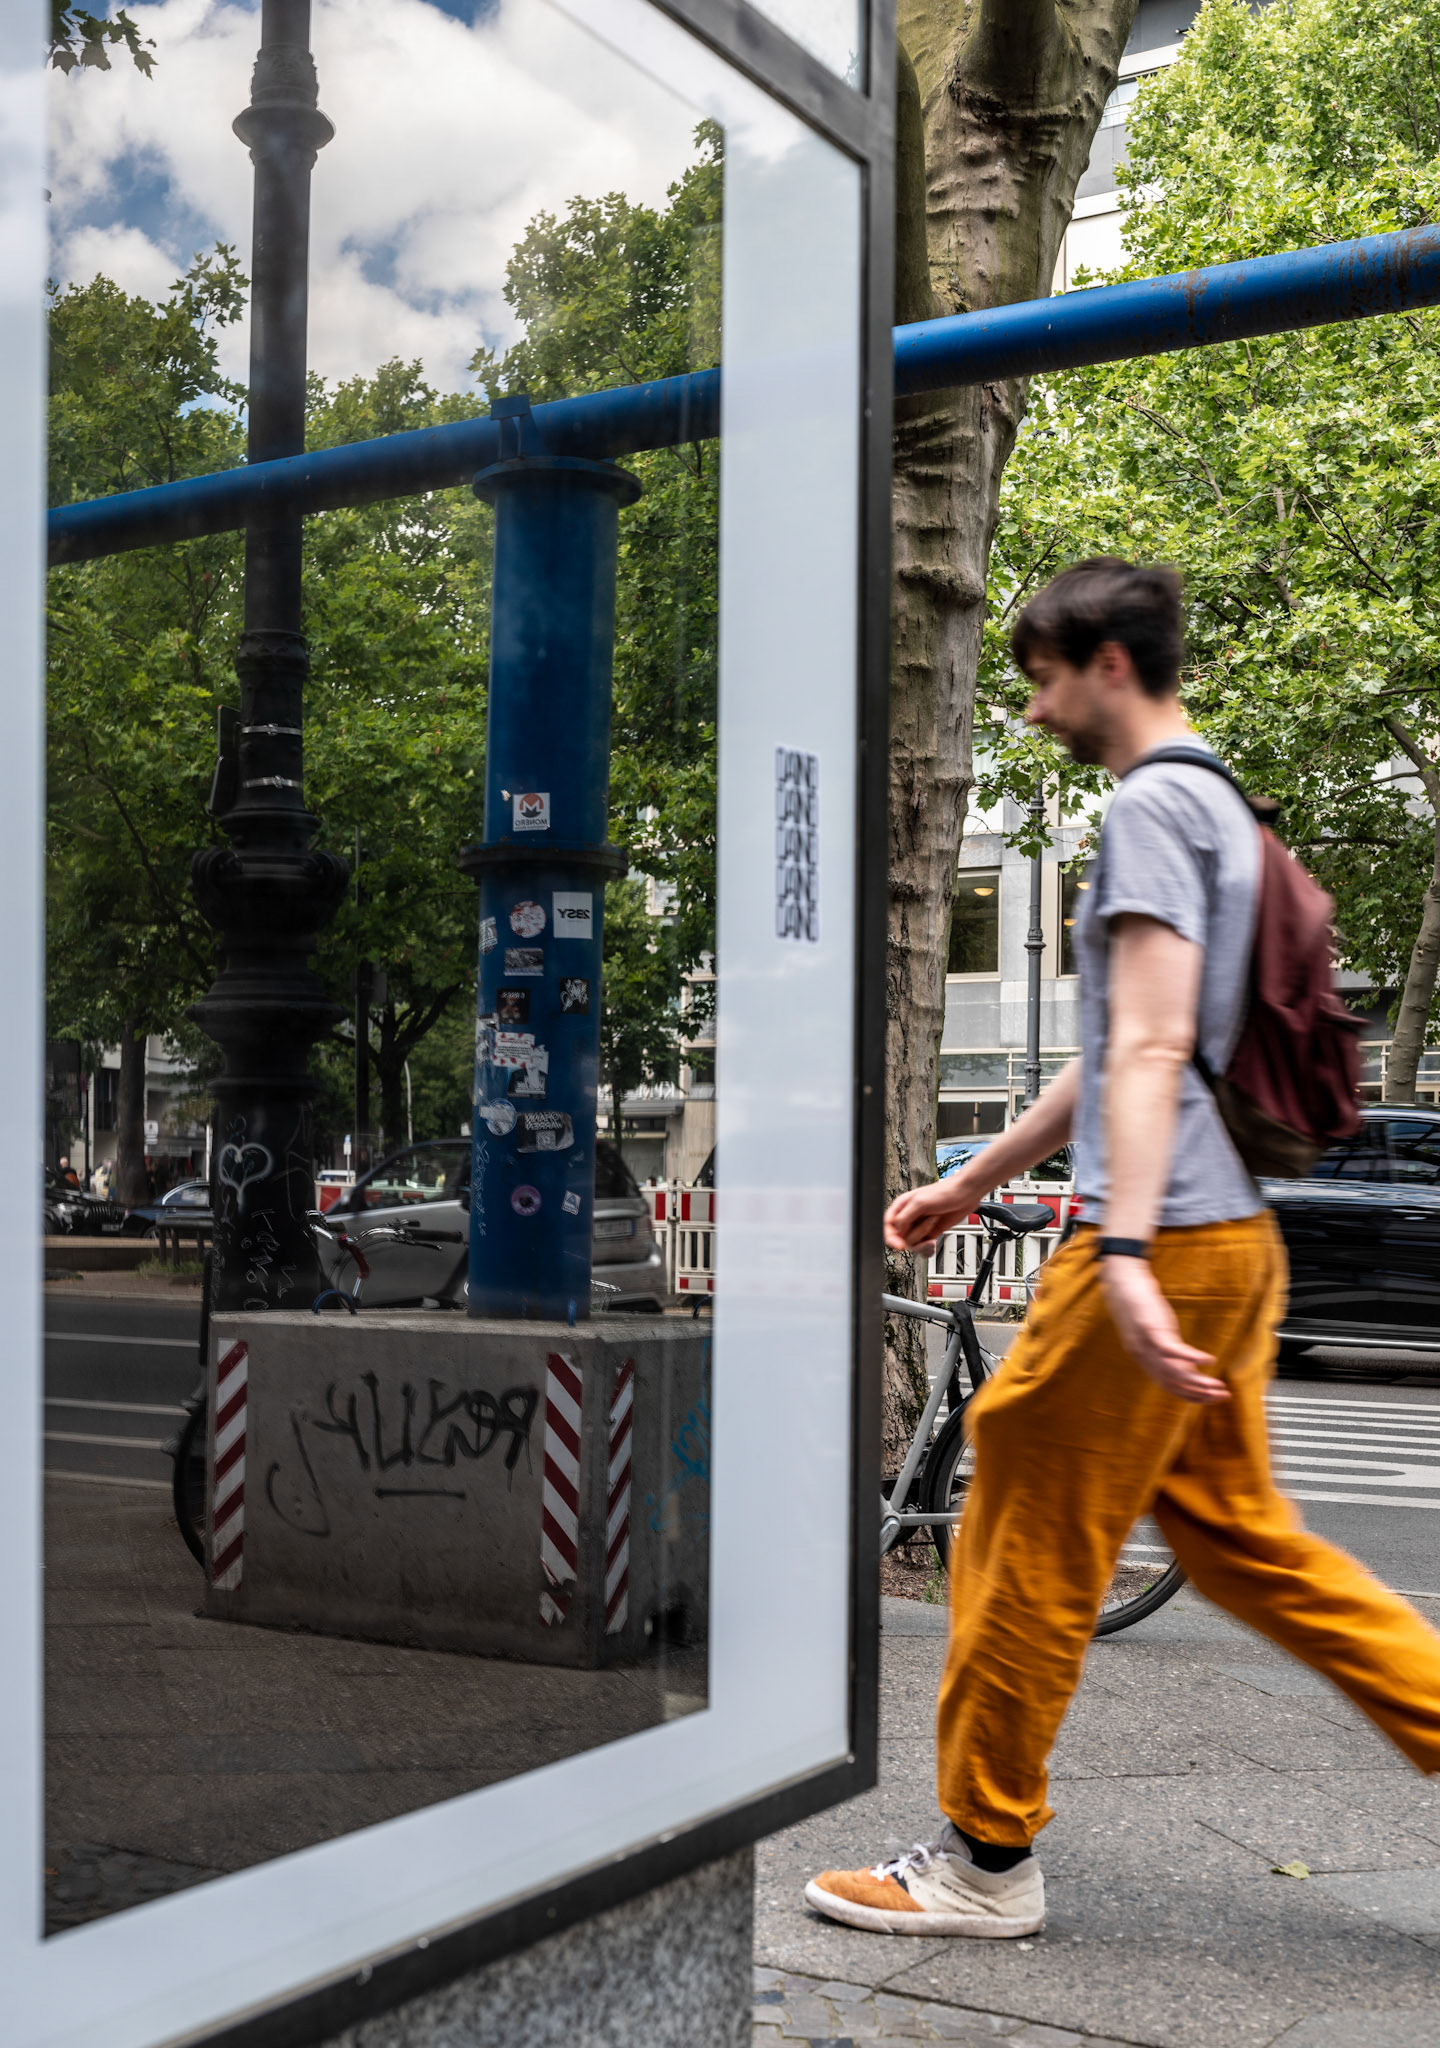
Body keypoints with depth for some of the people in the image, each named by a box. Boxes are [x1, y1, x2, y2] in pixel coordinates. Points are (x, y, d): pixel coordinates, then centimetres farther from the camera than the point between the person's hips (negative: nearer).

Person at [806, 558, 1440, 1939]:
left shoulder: (1154, 805, -9)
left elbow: (1151, 1047, -22)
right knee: (1231, 1528, 16)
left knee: (1029, 1538, -1)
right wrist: (970, 1182, 29)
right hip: (1231, 1235, 10)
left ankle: (984, 1862, 11)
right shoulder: (1218, 807, 22)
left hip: (1171, 1241, -10)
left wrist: (1125, 1248, -30)